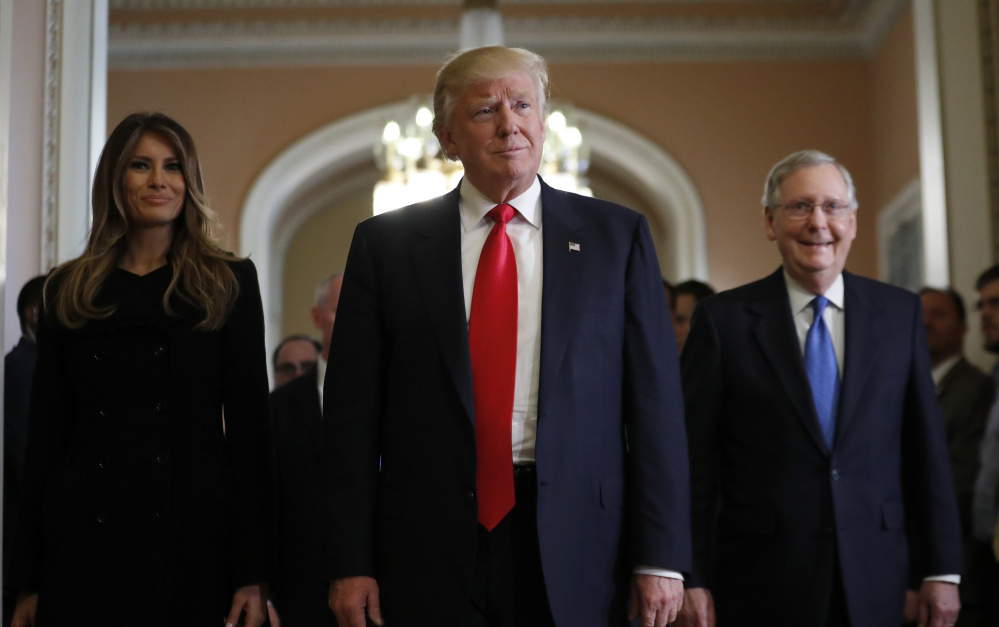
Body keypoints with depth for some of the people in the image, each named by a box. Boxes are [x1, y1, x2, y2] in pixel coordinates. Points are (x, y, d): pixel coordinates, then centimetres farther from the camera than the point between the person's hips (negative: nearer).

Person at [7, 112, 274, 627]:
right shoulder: (68, 291, 10)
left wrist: (252, 572, -7)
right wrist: (27, 582, 5)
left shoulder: (230, 283, 5)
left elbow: (248, 425, 1)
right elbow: (44, 434, 9)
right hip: (85, 542, 1)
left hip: (195, 541, -1)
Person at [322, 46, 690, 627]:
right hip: (428, 548, 0)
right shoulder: (385, 243, 5)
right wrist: (350, 563, -3)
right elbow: (353, 411, 3)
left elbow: (656, 399, 1)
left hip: (576, 551, 0)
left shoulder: (617, 236, 5)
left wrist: (660, 558, -4)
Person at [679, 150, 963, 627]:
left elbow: (925, 446, 6)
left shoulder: (900, 313, 6)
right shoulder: (723, 319, -2)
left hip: (874, 584, 2)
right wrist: (691, 579, -7)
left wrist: (942, 570, 3)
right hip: (760, 584, -2)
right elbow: (694, 462, -3)